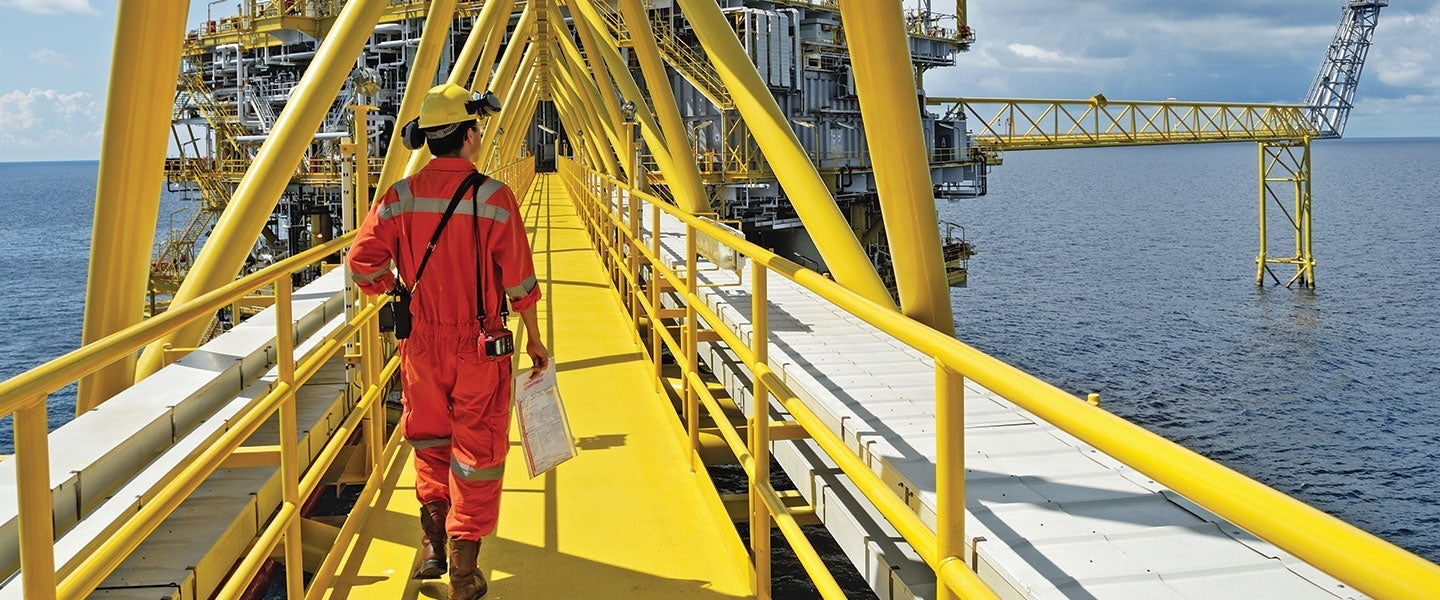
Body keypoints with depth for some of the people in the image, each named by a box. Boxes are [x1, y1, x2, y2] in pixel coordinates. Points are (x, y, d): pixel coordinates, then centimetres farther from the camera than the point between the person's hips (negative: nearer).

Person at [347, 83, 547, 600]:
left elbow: (362, 264, -6)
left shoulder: (400, 196, -4)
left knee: (430, 440, 23)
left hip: (421, 342, 3)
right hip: (479, 346, -3)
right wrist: (534, 340, 3)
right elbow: (519, 281, -10)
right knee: (477, 449, 8)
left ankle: (432, 545, 25)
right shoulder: (493, 197, -12)